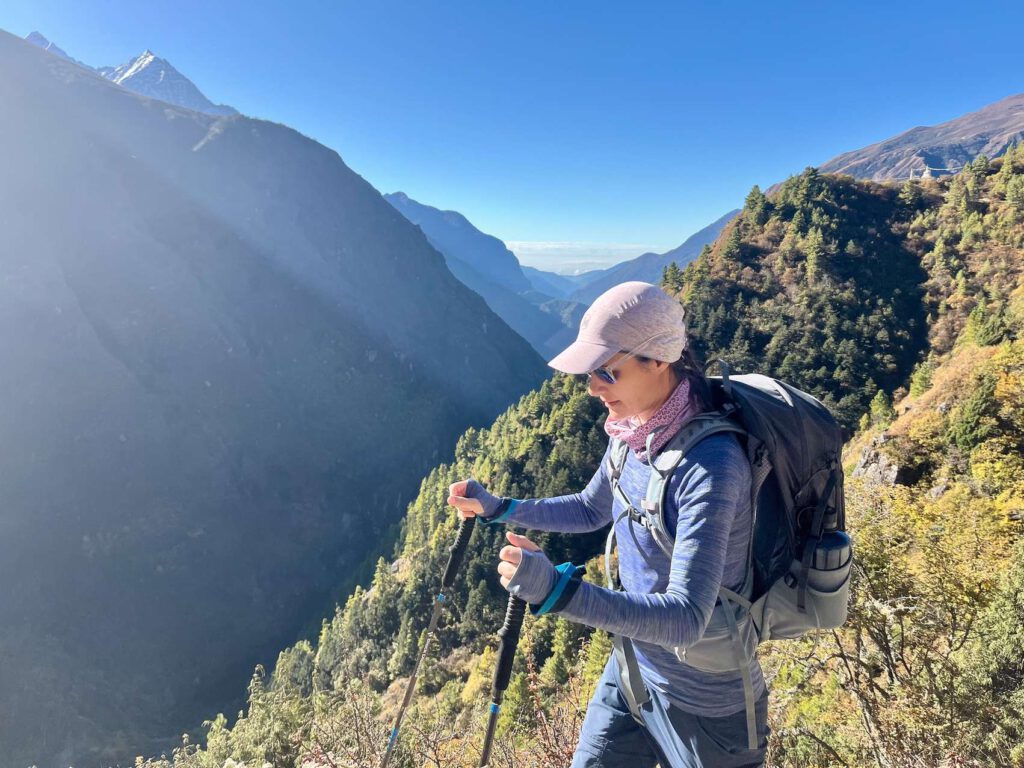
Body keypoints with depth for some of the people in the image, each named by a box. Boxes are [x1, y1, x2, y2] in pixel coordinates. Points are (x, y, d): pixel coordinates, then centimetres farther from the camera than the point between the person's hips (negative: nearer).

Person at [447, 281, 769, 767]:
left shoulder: (710, 465, -31)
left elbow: (685, 621, -34)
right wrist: (497, 507, 2)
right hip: (632, 668, 7)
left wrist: (555, 589, -44)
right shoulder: (633, 434, -7)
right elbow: (591, 511, 10)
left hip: (704, 705, -7)